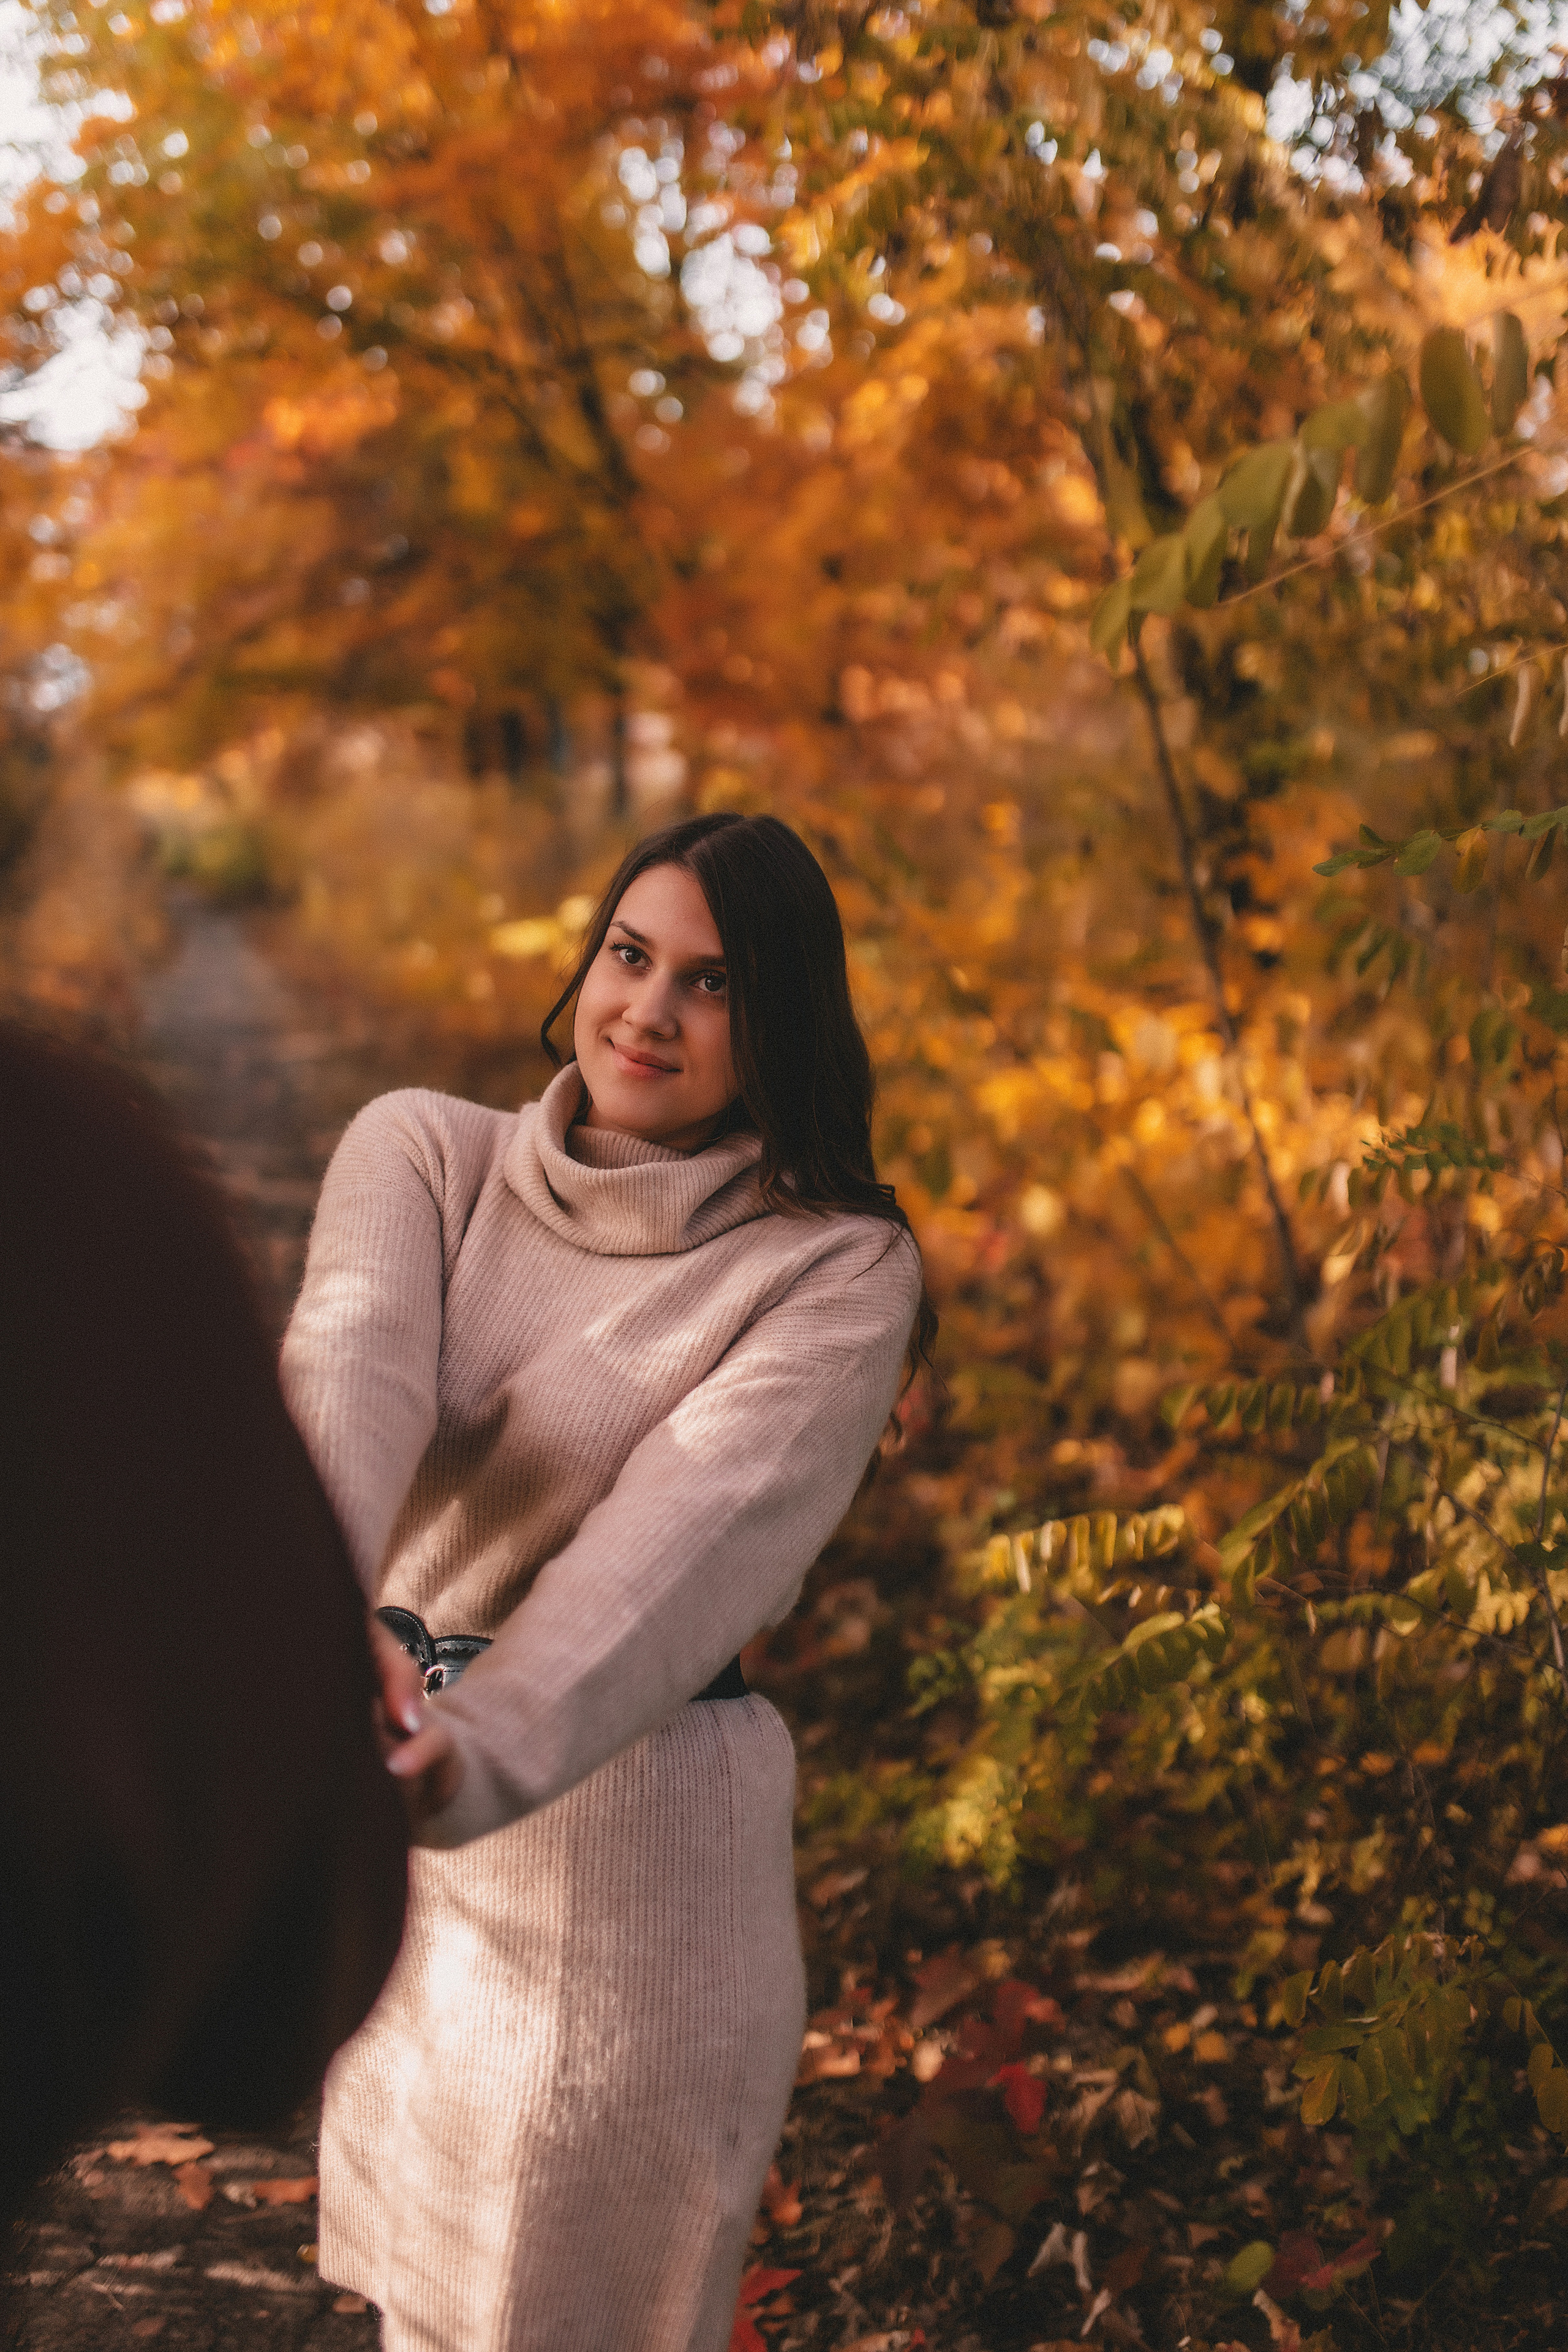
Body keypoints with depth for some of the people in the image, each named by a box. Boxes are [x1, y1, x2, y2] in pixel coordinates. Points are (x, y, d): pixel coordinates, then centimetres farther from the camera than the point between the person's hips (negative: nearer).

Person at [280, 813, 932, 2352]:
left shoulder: (837, 1270, -10)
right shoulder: (423, 1152, -2)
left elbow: (698, 1523, -27)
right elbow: (353, 1368, -22)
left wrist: (480, 1747, -44)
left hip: (633, 1834, -3)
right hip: (388, 1817, 4)